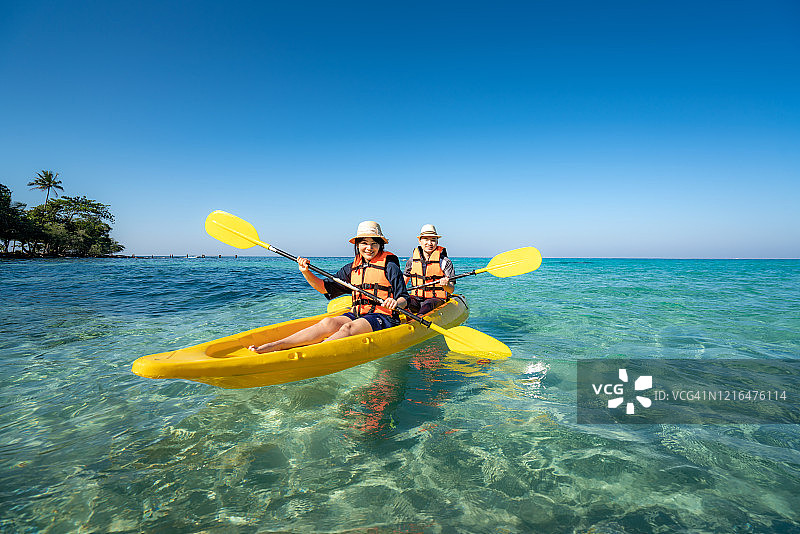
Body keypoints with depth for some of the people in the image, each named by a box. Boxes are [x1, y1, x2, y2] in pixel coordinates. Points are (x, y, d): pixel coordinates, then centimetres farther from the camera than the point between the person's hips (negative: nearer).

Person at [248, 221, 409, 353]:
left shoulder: (390, 267, -1)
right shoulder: (352, 268, 13)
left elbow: (404, 299, -2)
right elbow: (325, 287, 13)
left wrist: (396, 303, -25)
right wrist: (306, 272, -2)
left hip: (384, 317, -4)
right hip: (356, 315, 4)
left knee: (348, 328, -33)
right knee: (329, 323, -25)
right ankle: (276, 345, -39)